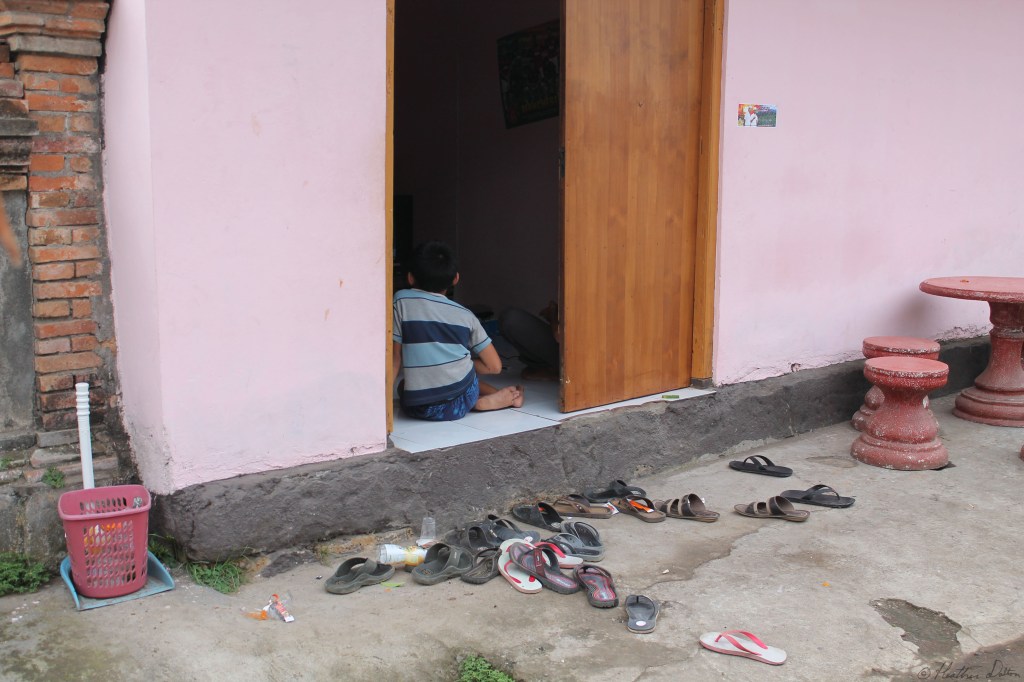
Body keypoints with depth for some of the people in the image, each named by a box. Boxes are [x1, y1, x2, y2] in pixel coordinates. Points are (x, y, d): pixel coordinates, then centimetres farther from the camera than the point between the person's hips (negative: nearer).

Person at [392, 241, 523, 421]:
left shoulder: (402, 301, 1)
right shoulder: (465, 316, 7)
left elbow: (396, 359, -1)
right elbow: (494, 367, 9)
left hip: (419, 410, -4)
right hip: (462, 404, 4)